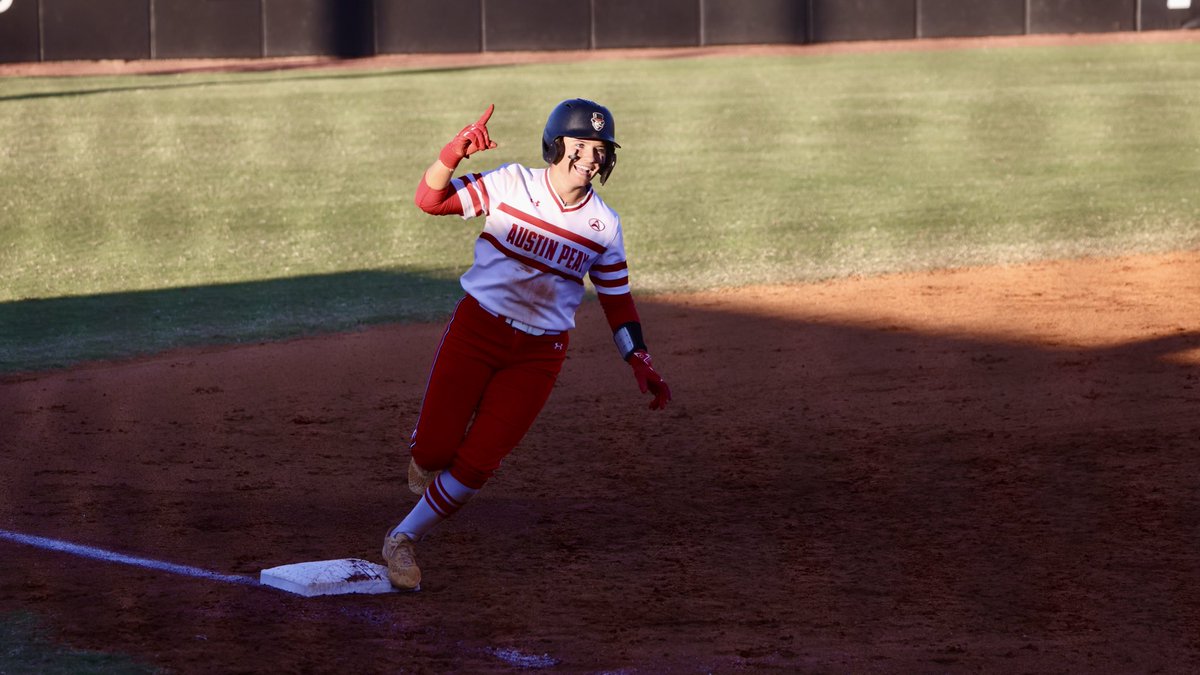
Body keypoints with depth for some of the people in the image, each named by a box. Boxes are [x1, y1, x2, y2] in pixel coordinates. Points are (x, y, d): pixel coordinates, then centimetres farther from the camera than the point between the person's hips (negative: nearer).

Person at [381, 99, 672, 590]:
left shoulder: (603, 224, 0)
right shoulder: (513, 185, -9)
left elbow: (617, 299, 9)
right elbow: (430, 200, -15)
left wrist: (640, 363, 0)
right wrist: (452, 155, -34)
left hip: (539, 355, 2)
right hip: (477, 329, -2)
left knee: (479, 462, -6)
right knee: (434, 450, -7)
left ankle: (404, 539, 12)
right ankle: (425, 459, 32)